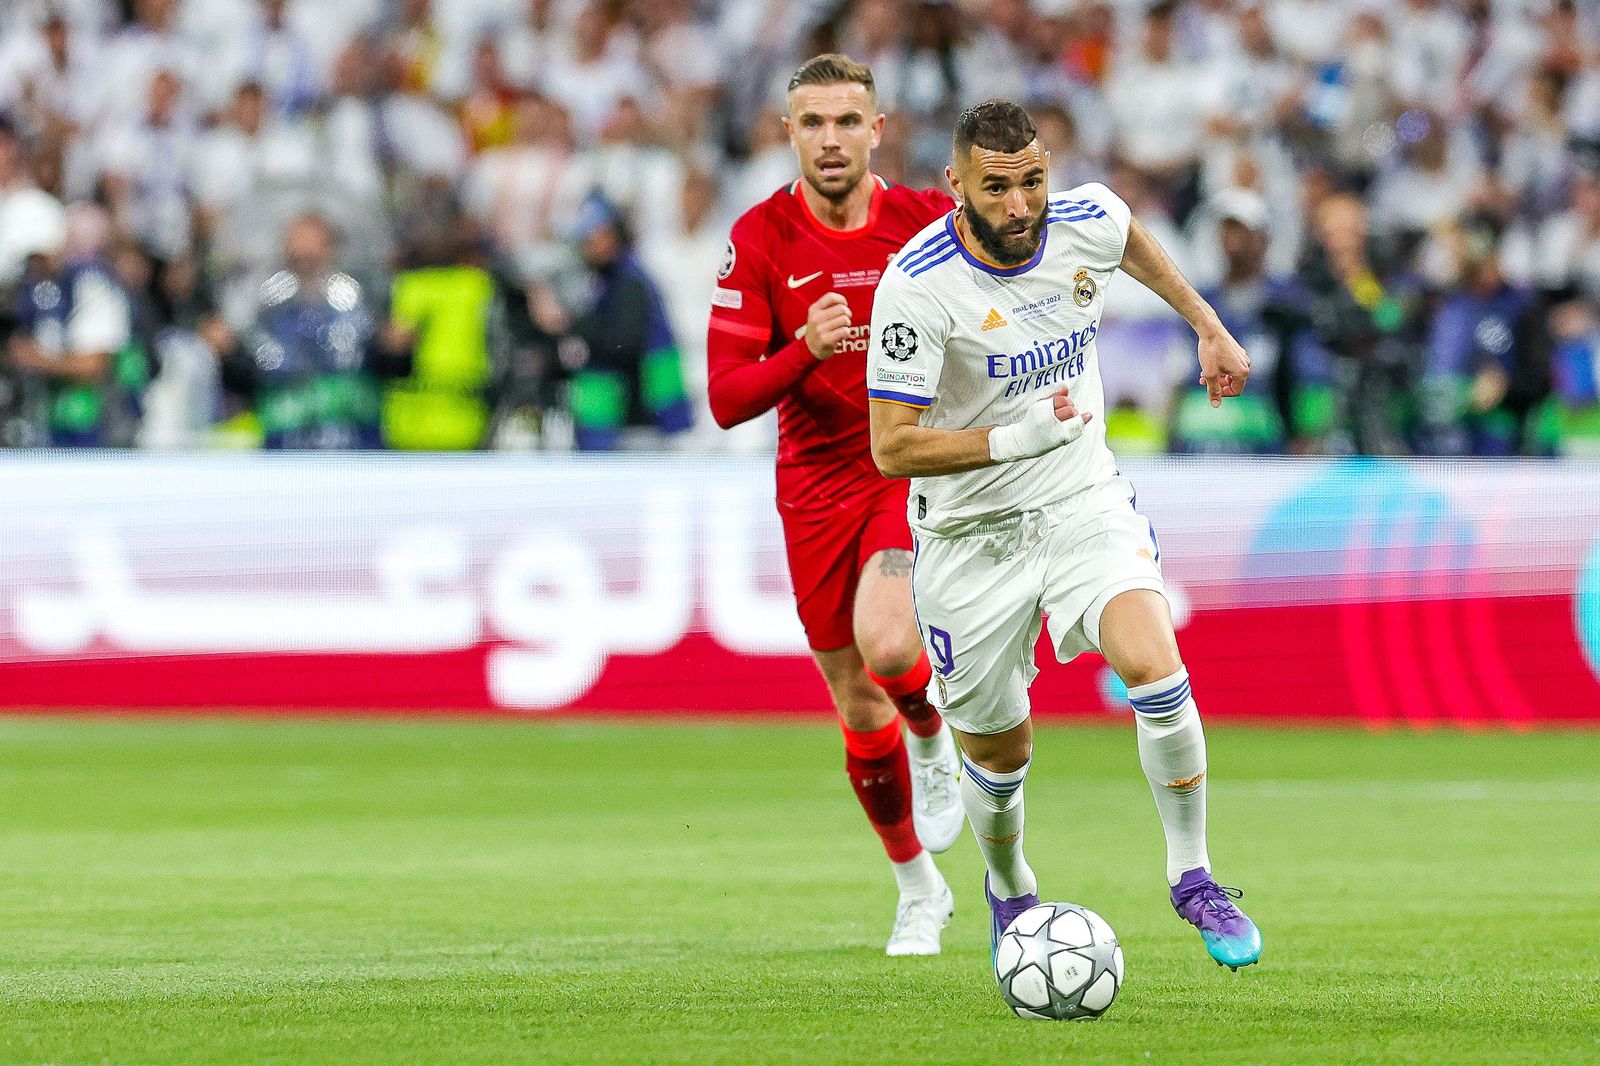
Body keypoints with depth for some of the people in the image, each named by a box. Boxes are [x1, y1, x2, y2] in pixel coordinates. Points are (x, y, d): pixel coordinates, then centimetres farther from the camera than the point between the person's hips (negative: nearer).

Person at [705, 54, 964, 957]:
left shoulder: (930, 220, -7)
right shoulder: (760, 239, -8)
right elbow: (726, 398, -11)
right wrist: (805, 351, -28)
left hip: (918, 467, -2)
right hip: (817, 484, 2)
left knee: (884, 647, -28)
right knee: (857, 705, 9)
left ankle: (934, 741, 9)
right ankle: (919, 889, 30)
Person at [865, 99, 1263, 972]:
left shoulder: (1088, 221, -10)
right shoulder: (917, 285, -24)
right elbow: (892, 448, -24)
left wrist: (1208, 326, 23)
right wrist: (1015, 440, -34)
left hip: (1084, 503, 2)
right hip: (970, 532, -2)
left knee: (1153, 666, -24)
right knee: (998, 752, 10)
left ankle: (1190, 875, -7)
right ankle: (1009, 890, 42)